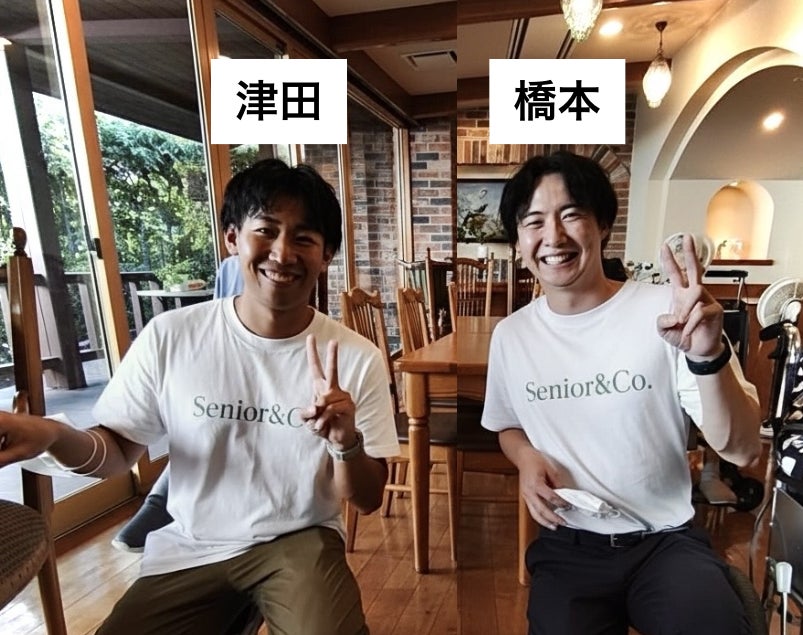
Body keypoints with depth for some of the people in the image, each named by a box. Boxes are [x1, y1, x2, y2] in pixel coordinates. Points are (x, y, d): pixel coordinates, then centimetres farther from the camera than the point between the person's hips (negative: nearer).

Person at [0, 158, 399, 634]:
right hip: (189, 549, 2)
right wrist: (55, 436, -19)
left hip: (299, 541, -1)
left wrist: (348, 444, -29)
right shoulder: (170, 336, -10)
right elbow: (119, 452, 2)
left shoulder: (357, 359, -14)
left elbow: (368, 500, -8)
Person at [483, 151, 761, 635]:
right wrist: (527, 458, -8)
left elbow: (741, 449, -12)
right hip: (567, 546, 1)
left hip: (666, 540, 0)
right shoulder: (511, 335, -2)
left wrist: (708, 356, -30)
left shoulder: (666, 312, -11)